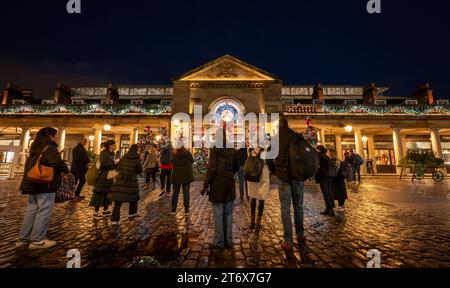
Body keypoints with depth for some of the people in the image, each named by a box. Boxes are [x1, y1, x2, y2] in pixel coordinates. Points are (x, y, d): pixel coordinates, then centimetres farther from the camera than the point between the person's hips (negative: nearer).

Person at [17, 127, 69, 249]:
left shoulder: (35, 149, 15)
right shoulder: (50, 148, -12)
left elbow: (29, 165, 22)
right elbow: (57, 162, -26)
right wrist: (66, 170, -10)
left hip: (32, 184, 9)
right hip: (46, 185, -9)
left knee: (31, 211, 15)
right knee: (44, 212, -2)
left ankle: (23, 239, 22)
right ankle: (37, 240, 3)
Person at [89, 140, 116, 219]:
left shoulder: (111, 154, 12)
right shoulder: (104, 153, -13)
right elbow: (103, 164, -22)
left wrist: (116, 163, 2)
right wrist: (114, 163, -18)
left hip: (109, 176, 9)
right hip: (103, 176, -9)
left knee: (107, 193, 14)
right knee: (100, 193, -1)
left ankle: (105, 210, 24)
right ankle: (96, 212, 9)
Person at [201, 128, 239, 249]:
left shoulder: (214, 149, -9)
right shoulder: (232, 150, 5)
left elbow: (212, 169, -14)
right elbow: (236, 167, 12)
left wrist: (205, 185, -7)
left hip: (218, 183, -5)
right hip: (229, 183, 5)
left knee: (218, 214, 7)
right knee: (228, 214, 14)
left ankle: (219, 242, 19)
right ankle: (228, 241, 26)